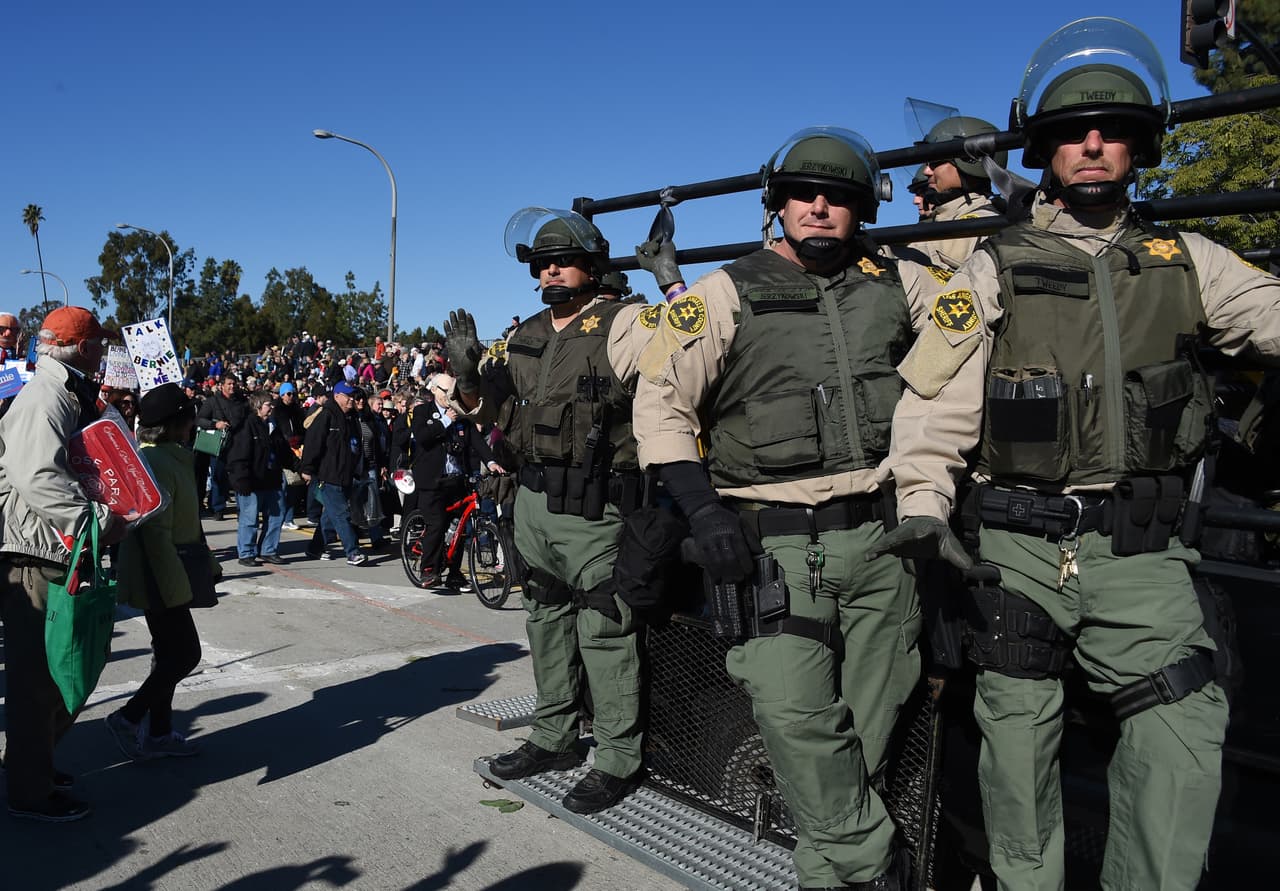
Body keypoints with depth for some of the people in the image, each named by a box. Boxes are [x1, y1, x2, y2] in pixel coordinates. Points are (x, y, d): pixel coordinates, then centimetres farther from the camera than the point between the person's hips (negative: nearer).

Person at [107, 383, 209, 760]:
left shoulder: (168, 458, 11)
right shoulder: (157, 463, -20)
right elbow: (156, 531, -25)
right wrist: (175, 586, -24)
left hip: (166, 578, 11)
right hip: (161, 581, -11)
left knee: (171, 654, 16)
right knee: (185, 653, -4)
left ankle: (159, 732, 25)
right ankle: (129, 717, 8)